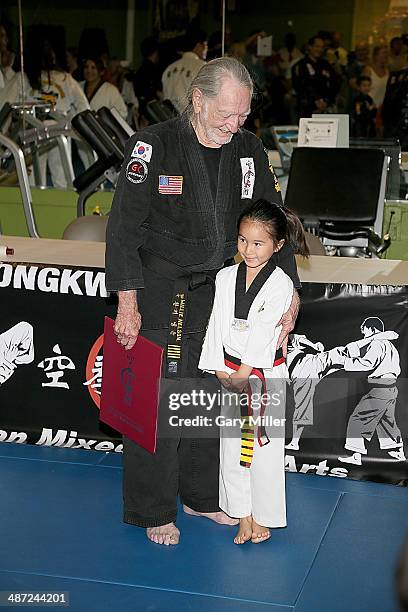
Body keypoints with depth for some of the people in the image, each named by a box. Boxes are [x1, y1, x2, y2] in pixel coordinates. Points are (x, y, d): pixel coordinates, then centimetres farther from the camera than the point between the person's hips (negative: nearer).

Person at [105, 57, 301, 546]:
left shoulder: (249, 150, 2)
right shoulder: (152, 146, -12)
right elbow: (125, 225, -12)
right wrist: (127, 301, -17)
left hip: (219, 294, 5)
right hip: (156, 295, -5)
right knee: (154, 403, -2)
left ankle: (202, 495, 33)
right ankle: (153, 511, 15)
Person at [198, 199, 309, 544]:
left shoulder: (280, 284, -10)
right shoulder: (226, 278, 4)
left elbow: (263, 332, -14)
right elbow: (217, 324, 2)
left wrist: (243, 374, -16)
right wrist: (220, 369, -6)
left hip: (265, 373, -4)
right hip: (230, 373, 4)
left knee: (264, 446, 1)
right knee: (231, 445, 9)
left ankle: (262, 517, 17)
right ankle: (242, 515, 23)